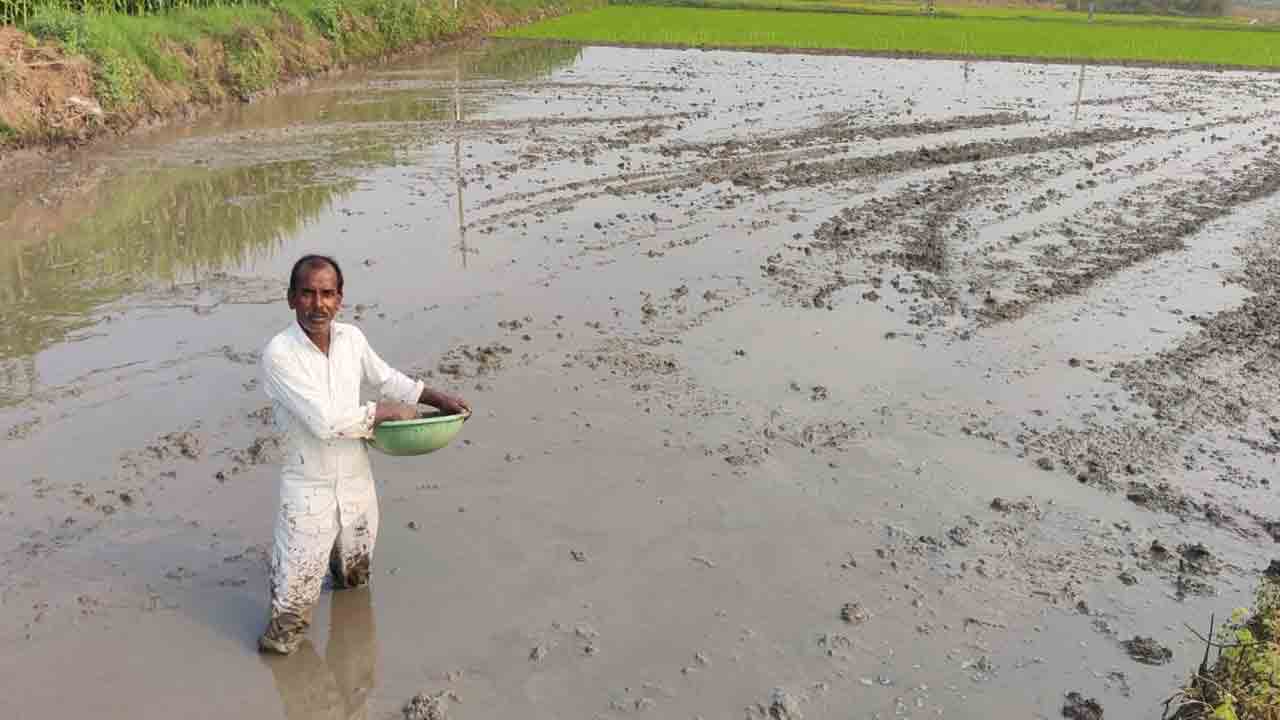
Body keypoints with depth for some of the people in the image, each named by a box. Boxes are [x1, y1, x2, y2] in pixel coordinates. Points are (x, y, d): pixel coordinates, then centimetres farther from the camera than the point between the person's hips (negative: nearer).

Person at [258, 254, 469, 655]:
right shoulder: (279, 354, -22)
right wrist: (388, 411, -16)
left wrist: (437, 398, 10)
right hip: (308, 490, -5)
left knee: (356, 584, 27)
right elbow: (326, 422, -28)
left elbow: (385, 378, 17)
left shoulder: (352, 338, -4)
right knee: (293, 603, -1)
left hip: (357, 484, 6)